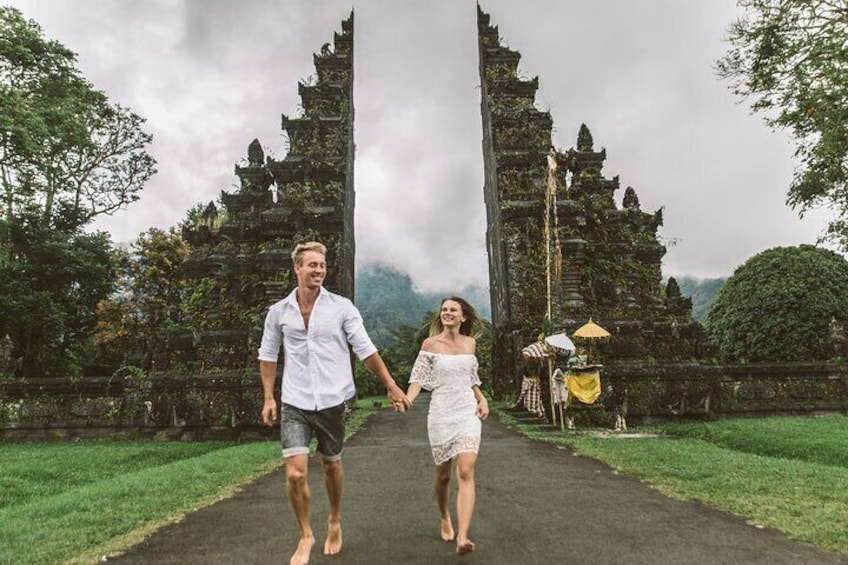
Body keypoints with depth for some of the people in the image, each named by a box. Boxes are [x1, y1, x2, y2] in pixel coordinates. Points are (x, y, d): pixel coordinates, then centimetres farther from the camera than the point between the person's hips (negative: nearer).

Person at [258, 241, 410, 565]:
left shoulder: (341, 307, -4)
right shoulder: (279, 311, 1)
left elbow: (365, 349, -3)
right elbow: (268, 355, 11)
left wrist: (392, 386, -6)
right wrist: (268, 398, 6)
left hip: (332, 401, 0)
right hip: (294, 403, 0)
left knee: (331, 465, 15)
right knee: (295, 473, -9)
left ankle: (334, 522, 41)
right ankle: (305, 536, 17)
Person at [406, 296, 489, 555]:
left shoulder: (470, 343, 7)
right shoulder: (430, 344, -2)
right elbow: (418, 378, -7)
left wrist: (482, 399, 6)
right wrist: (407, 399, -25)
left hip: (468, 412, 1)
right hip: (441, 413, -1)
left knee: (466, 472, -14)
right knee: (443, 475, 11)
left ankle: (462, 538, -18)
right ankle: (444, 518, 39)